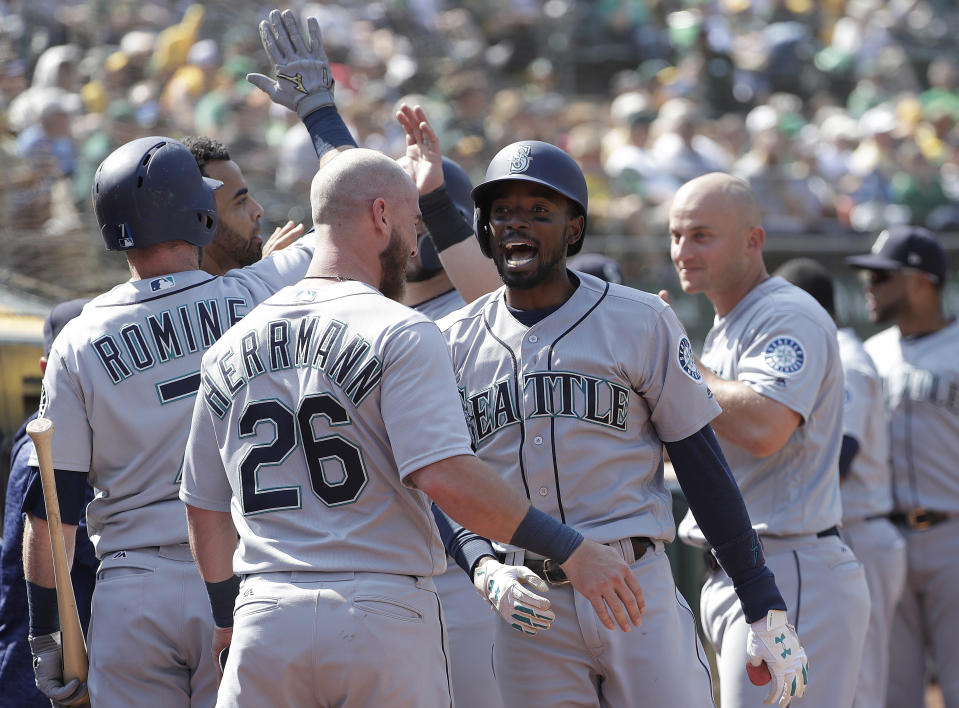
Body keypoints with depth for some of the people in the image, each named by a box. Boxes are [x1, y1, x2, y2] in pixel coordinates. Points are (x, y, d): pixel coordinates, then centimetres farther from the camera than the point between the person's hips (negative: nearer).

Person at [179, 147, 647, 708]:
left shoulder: (232, 347, 12)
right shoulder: (400, 332, -6)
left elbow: (204, 506, 19)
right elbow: (445, 476, -18)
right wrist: (571, 550, -15)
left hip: (265, 619, 4)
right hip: (383, 618, -4)